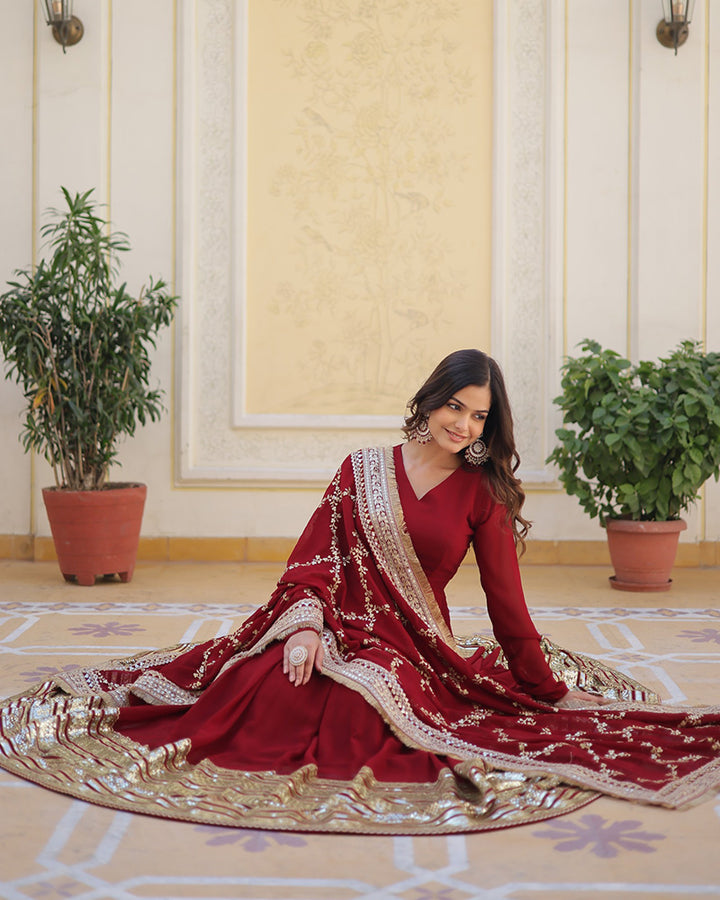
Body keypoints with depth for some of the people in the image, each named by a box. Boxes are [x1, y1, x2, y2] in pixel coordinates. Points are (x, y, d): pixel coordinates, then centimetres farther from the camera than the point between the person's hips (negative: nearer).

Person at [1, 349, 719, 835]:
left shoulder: (483, 495, 7)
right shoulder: (363, 469, 10)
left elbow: (506, 601, 11)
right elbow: (314, 553, 3)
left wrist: (550, 688, 12)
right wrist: (306, 621, -16)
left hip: (412, 644, -1)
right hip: (331, 624, 1)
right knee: (260, 690, -28)